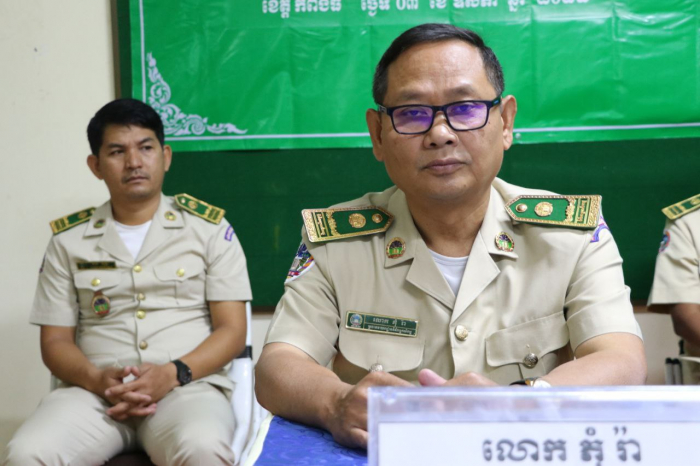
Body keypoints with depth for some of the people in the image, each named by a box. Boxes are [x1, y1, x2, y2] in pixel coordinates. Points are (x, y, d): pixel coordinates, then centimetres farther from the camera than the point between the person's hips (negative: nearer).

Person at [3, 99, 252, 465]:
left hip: (189, 385, -2)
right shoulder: (68, 240, 13)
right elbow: (55, 342, 12)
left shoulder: (209, 228, 8)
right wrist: (98, 379, -9)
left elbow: (232, 331, 3)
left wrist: (173, 373, -14)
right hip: (93, 391, 2)